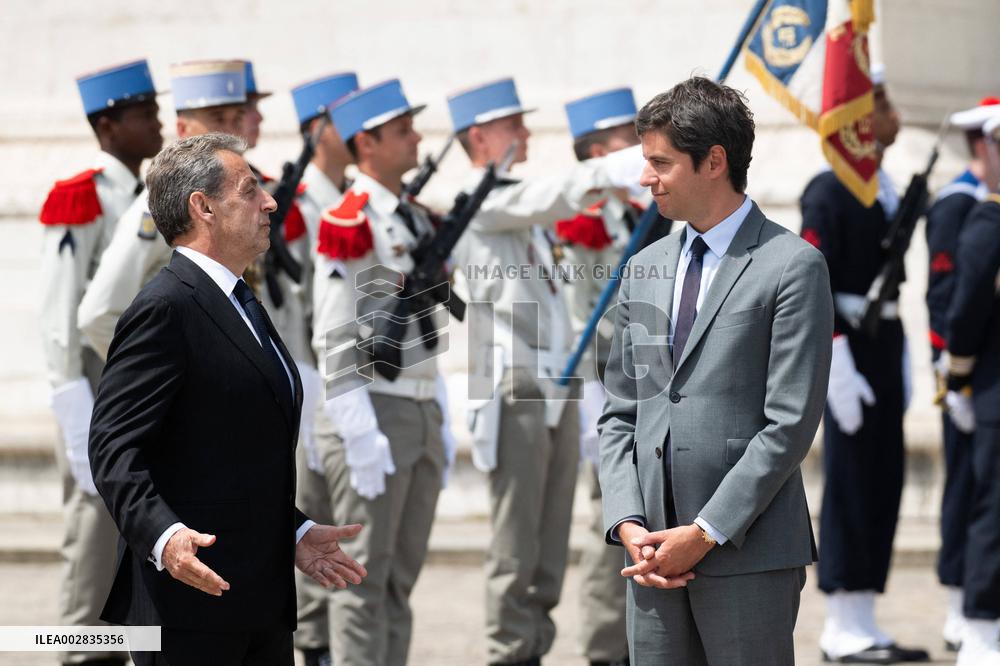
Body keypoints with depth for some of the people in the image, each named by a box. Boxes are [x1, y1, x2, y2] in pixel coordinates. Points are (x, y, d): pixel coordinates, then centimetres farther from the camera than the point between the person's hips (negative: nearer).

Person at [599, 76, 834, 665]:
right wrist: (628, 523, 0)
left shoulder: (794, 267, -4)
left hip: (750, 554, -5)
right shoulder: (645, 270, 16)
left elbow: (791, 423, -10)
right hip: (655, 552, 5)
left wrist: (705, 533, -12)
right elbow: (620, 413, 16)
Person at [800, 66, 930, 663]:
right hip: (852, 350, -9)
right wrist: (838, 370, -21)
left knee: (884, 484, 9)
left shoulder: (888, 190, 14)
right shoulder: (829, 192, -12)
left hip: (885, 349, 9)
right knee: (851, 483, -4)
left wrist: (901, 363, 15)